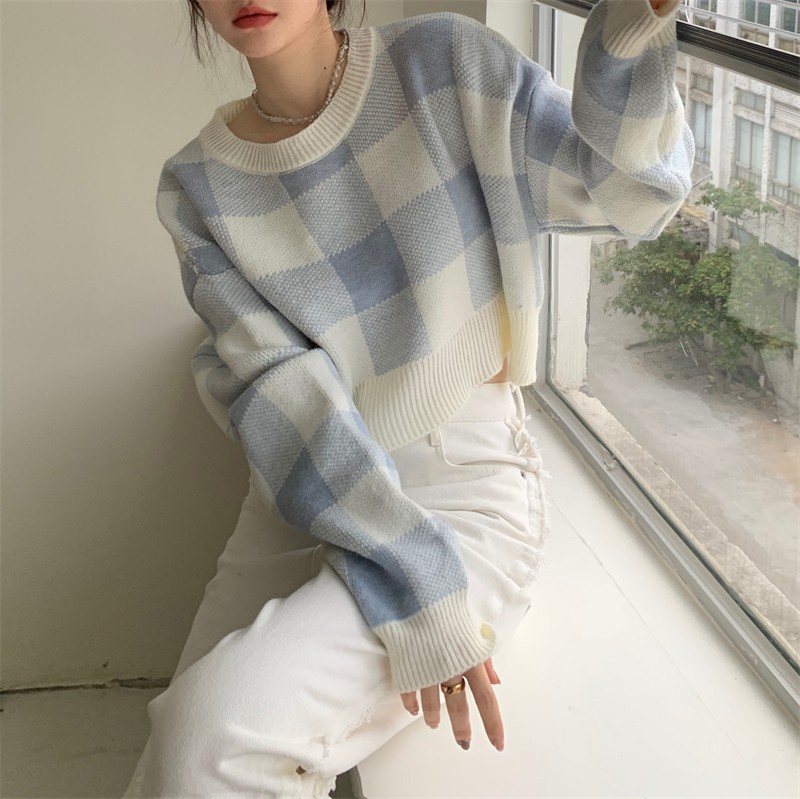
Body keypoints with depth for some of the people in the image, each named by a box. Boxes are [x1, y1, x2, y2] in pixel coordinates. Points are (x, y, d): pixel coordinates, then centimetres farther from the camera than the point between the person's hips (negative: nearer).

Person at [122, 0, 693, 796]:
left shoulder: (443, 65, -4)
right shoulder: (197, 188, -1)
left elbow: (625, 184, -5)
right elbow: (281, 394, -11)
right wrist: (416, 591, -22)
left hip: (465, 489, -3)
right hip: (300, 507, 4)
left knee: (219, 726, -25)